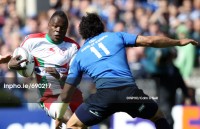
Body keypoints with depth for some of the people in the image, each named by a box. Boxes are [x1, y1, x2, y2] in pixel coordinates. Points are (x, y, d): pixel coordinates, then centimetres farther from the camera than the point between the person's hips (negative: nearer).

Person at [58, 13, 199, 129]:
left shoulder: (78, 56, 23)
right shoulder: (116, 36, 22)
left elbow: (65, 95, 24)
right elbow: (149, 41, 13)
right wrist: (179, 42, 25)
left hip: (104, 93, -1)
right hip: (129, 91, 1)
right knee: (159, 117, 26)